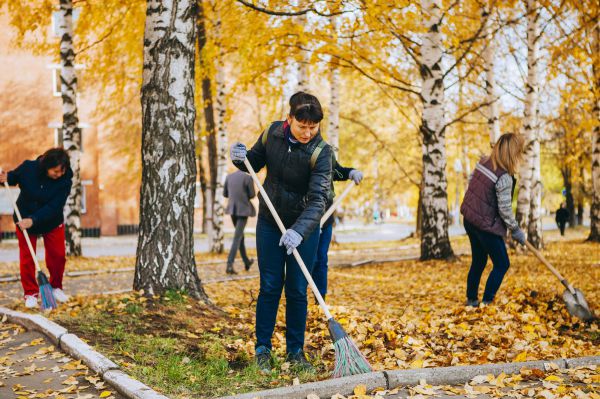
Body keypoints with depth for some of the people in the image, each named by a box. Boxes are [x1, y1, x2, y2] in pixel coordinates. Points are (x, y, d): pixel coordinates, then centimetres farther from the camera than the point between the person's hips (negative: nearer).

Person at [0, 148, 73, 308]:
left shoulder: (65, 181, -23)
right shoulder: (28, 167, -19)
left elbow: (54, 207, -29)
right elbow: (14, 176, 2)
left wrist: (33, 220, -37)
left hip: (52, 222, 0)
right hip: (24, 219, 0)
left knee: (57, 255, 2)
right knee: (26, 258, 2)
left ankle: (56, 287, 24)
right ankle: (30, 293, 14)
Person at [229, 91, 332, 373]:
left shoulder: (321, 152, -20)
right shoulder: (273, 133, -9)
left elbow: (318, 200, -29)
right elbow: (255, 162, 9)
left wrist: (299, 231, -43)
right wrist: (241, 159, -15)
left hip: (304, 227, -2)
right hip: (270, 223, 2)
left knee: (297, 291, 2)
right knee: (270, 287, 3)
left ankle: (295, 351, 16)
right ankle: (262, 349, 14)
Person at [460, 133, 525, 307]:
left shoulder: (483, 162, -1)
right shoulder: (504, 177, -23)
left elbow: (471, 185, 12)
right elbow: (505, 210, -18)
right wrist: (516, 231, -4)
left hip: (470, 219, 8)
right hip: (486, 226, -8)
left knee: (478, 261, 22)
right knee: (502, 264, 8)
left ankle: (471, 299, 31)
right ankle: (486, 303, 7)